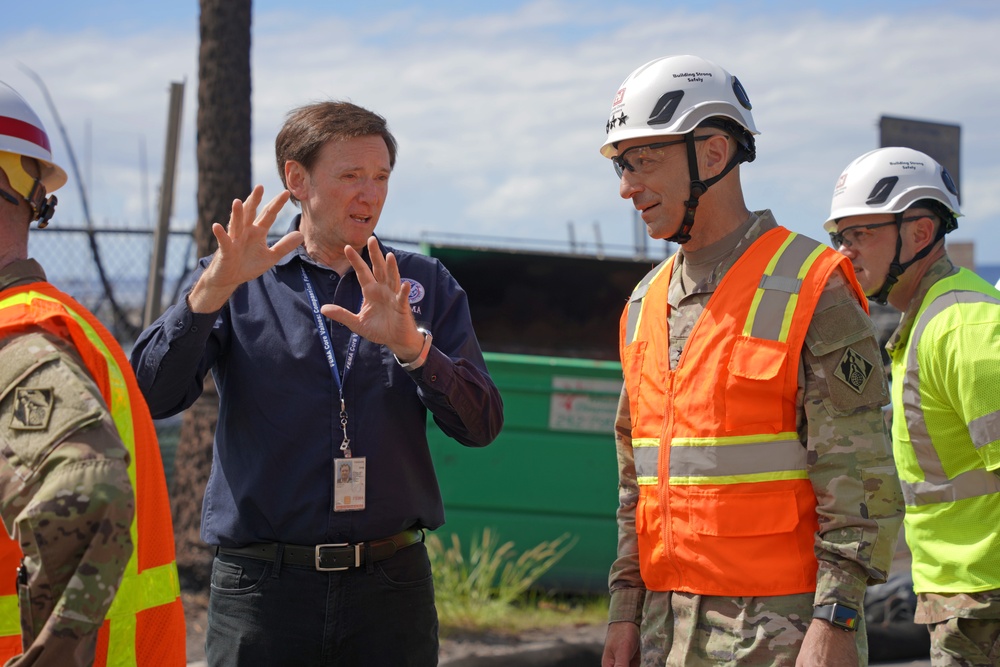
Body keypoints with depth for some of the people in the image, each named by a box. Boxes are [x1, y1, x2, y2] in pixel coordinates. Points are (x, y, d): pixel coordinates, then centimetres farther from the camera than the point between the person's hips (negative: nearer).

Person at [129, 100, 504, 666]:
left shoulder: (425, 286, 11)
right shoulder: (239, 283, 5)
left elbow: (482, 425, 0)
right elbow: (150, 395, -9)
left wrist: (410, 347, -16)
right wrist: (212, 291, -22)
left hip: (392, 584, 2)